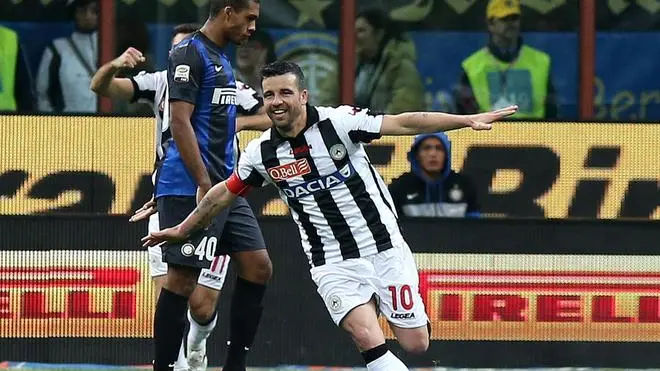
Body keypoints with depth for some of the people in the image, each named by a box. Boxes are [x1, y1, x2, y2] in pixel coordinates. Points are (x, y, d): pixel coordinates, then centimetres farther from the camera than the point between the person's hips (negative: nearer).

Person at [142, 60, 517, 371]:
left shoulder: (338, 122, -11)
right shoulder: (262, 153, -1)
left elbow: (404, 123, -15)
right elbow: (224, 193, 16)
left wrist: (468, 120, -22)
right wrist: (182, 230, 25)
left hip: (385, 249, -1)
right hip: (334, 264, 1)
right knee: (368, 339, -21)